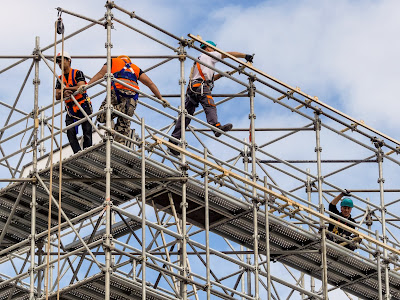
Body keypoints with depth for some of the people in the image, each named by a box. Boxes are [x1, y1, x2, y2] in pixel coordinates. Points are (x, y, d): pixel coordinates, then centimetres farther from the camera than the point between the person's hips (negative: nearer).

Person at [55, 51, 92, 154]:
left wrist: (66, 88, -15)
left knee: (87, 132, -7)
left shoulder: (77, 73, 0)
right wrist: (64, 93, -17)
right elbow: (57, 96, 6)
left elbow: (81, 88, -17)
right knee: (70, 133, -12)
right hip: (71, 109, 5)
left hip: (83, 106, -5)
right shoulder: (60, 79, 15)